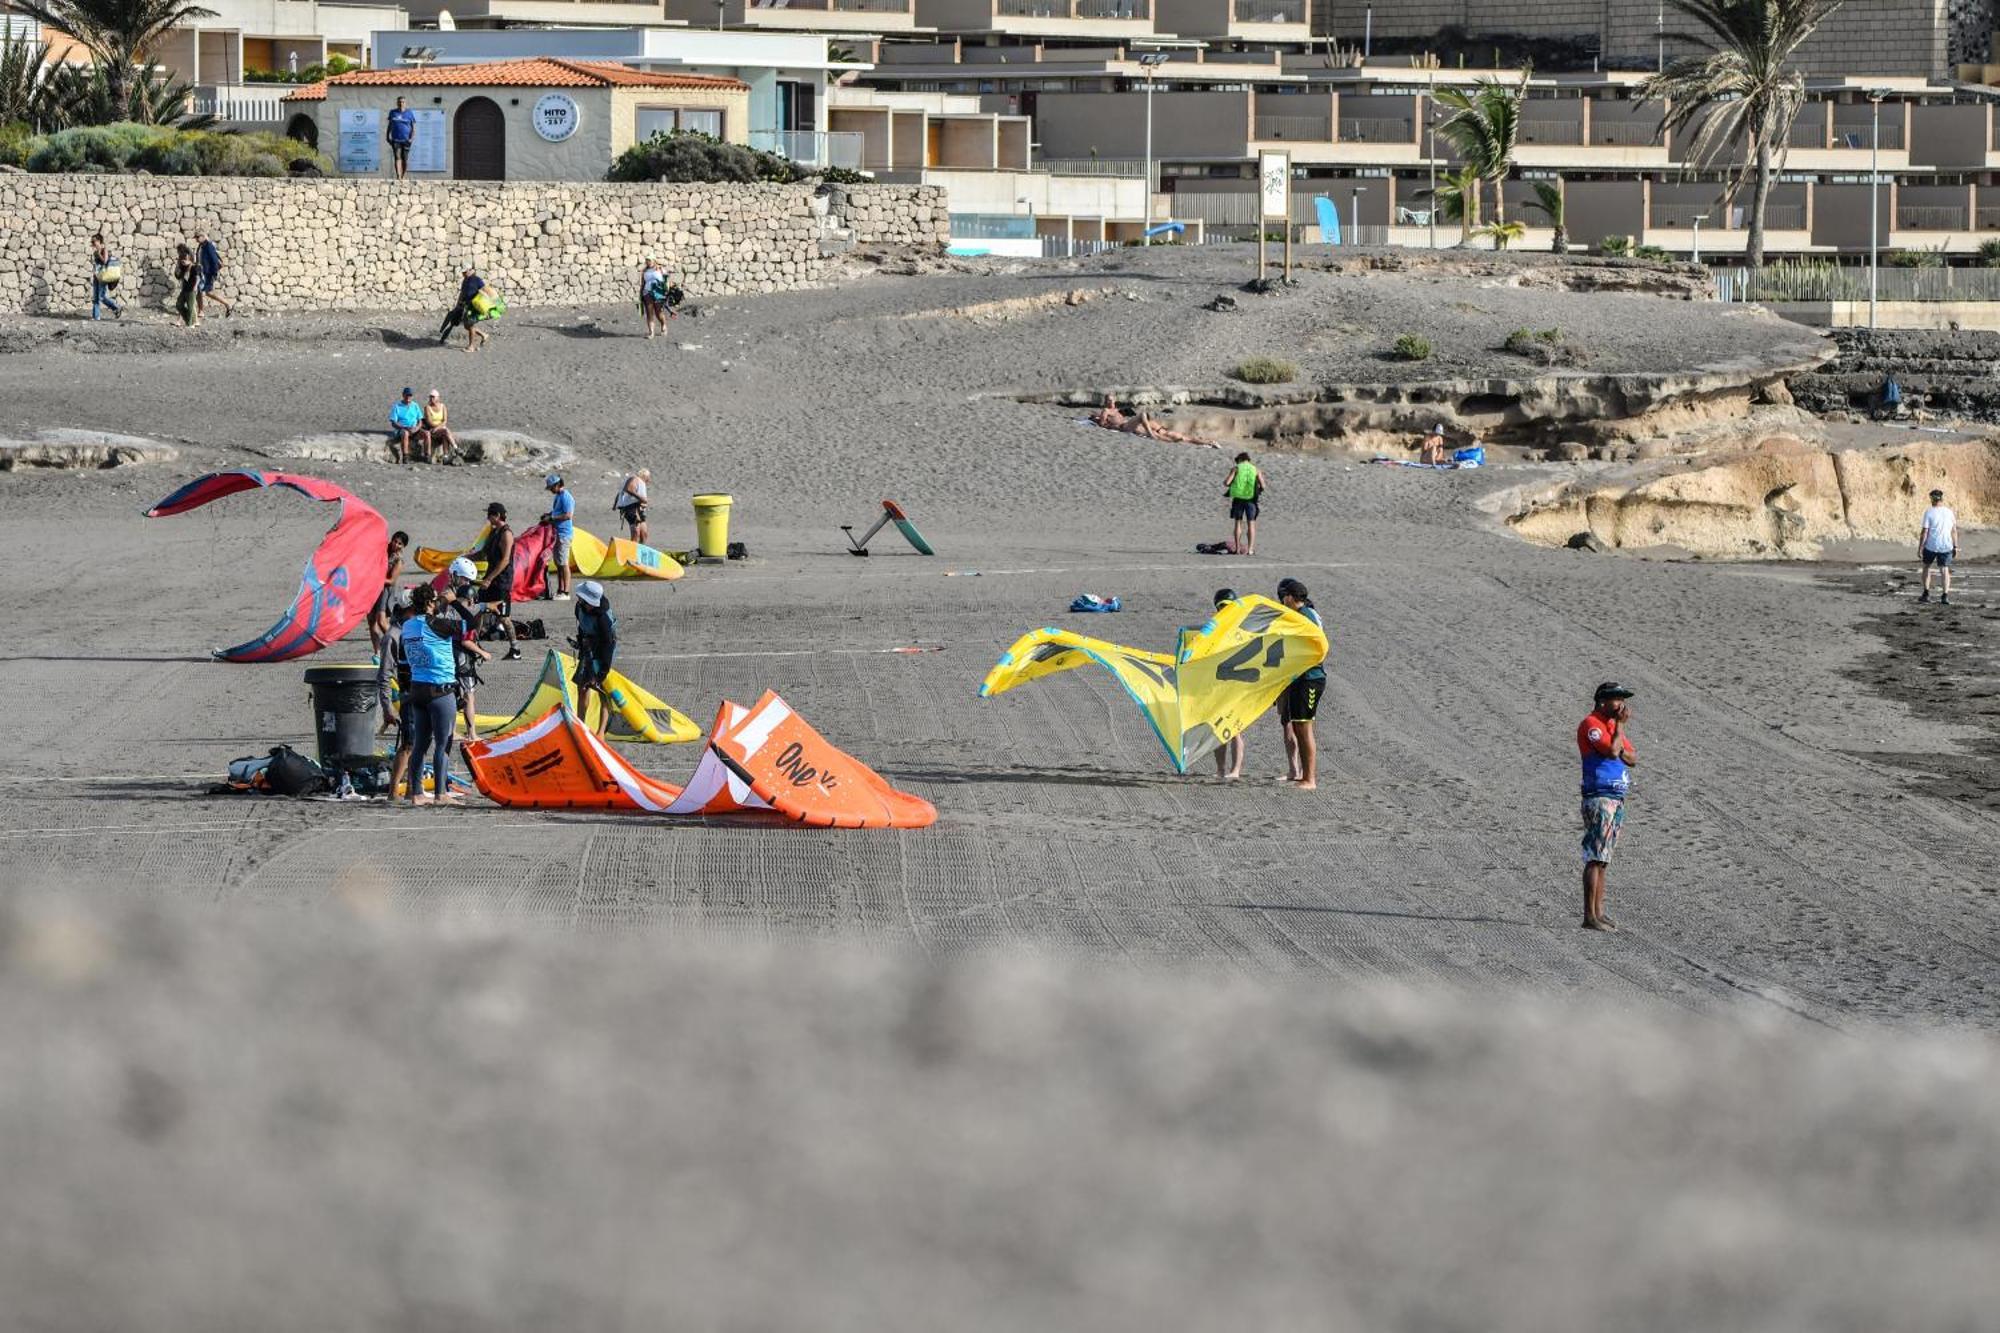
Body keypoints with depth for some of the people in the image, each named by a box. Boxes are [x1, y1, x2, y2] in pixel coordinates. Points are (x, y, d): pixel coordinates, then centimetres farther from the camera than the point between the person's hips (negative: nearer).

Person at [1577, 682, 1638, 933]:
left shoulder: (1612, 725, 19)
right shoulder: (1591, 724, -10)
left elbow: (1632, 759, 16)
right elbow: (1612, 751, -21)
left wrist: (1621, 751, -6)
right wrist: (1620, 725, -8)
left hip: (1617, 798, 9)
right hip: (1599, 798, -9)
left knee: (1602, 859, 10)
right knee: (1595, 858, -12)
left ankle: (1598, 912, 13)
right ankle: (1590, 917, -15)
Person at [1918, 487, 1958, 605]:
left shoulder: (1929, 512, -7)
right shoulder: (1950, 512, 4)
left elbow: (1924, 532, -10)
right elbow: (1954, 531, 5)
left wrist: (1920, 548, -6)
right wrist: (1955, 547, 12)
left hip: (1931, 546, -2)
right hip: (1946, 546, 2)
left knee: (1926, 566, 18)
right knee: (1945, 570, 7)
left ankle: (1926, 594, 16)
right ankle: (1945, 596, -5)